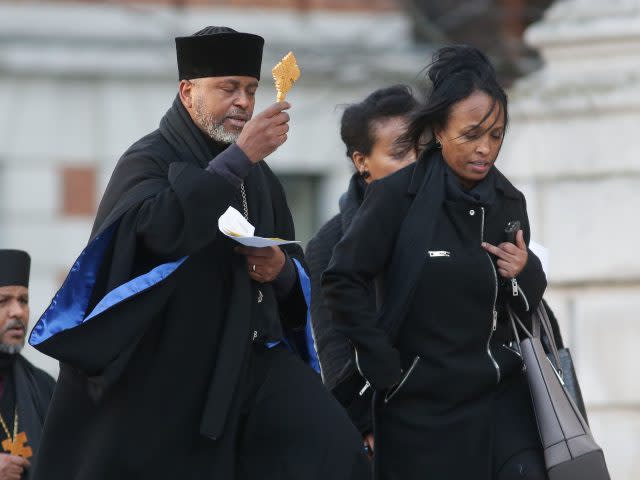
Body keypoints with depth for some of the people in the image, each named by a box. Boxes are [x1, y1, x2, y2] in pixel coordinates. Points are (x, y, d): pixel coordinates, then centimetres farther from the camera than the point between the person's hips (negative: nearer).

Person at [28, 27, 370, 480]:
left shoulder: (259, 177, 16)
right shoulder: (148, 160, -3)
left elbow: (299, 272, 22)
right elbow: (160, 227, -26)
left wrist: (281, 270, -3)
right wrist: (238, 157, -25)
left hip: (251, 357, 5)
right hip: (166, 364, -5)